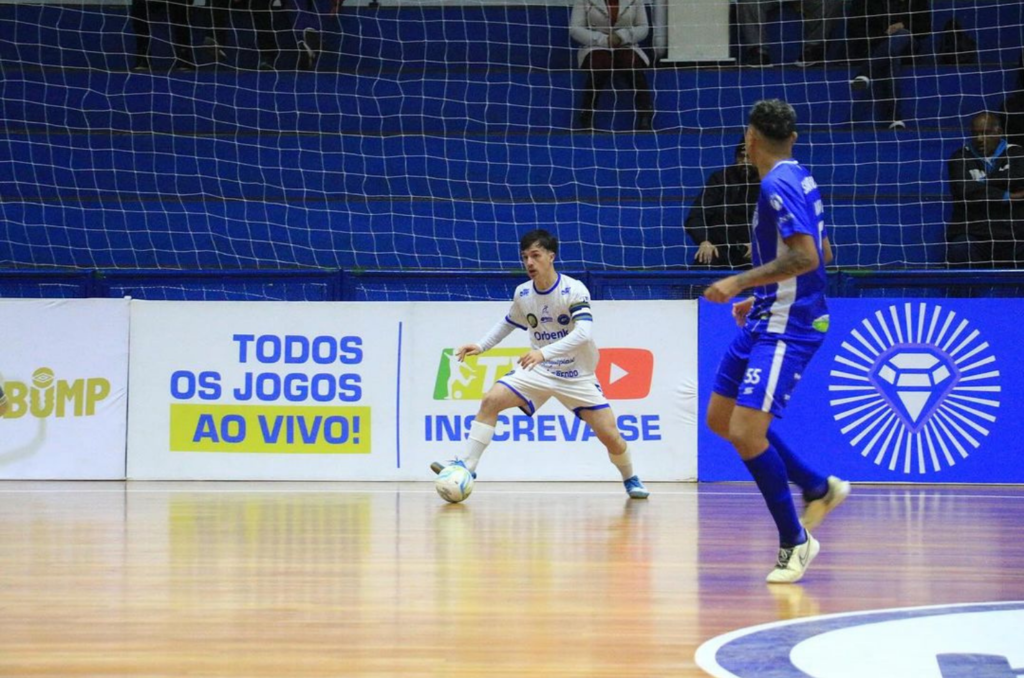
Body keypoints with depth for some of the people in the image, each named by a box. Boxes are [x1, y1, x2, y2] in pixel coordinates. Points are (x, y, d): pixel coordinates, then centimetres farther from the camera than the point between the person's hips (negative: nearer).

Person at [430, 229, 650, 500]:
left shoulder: (574, 290, -18)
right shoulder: (522, 293, -1)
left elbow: (584, 332, -32)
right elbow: (509, 323, 20)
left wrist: (544, 352, -43)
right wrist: (480, 346, 8)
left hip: (577, 376, -4)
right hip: (538, 371, 4)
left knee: (611, 437, -7)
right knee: (490, 401, -17)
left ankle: (630, 478, 23)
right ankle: (466, 466, -14)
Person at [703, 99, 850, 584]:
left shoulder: (778, 185, -17)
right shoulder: (798, 179, 13)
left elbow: (805, 256, -26)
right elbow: (820, 255, 22)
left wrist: (739, 283, -22)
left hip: (785, 330, -10)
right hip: (767, 321, 10)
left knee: (747, 434, -15)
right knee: (721, 420, 14)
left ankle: (795, 540, -1)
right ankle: (819, 489, 24)